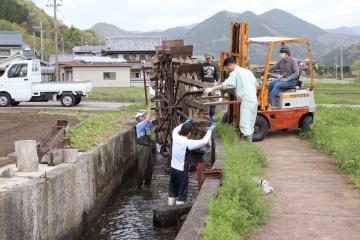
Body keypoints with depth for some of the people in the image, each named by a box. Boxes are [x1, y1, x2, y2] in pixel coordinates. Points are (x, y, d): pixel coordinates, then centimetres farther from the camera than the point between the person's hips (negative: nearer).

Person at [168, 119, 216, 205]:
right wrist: (210, 130, -6)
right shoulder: (188, 143, -21)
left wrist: (185, 123, 28)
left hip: (173, 169, 7)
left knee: (172, 192, 19)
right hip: (182, 171, -7)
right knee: (181, 194, 3)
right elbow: (204, 141, -20)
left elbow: (175, 129, 22)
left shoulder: (176, 138, -3)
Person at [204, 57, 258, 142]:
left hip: (246, 101, -9)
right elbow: (256, 84, 22)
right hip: (254, 100, 9)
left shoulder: (235, 73, -5)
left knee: (245, 125, -9)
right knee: (250, 124, 13)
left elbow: (225, 84, -14)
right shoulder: (247, 71, 20)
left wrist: (212, 89, -13)